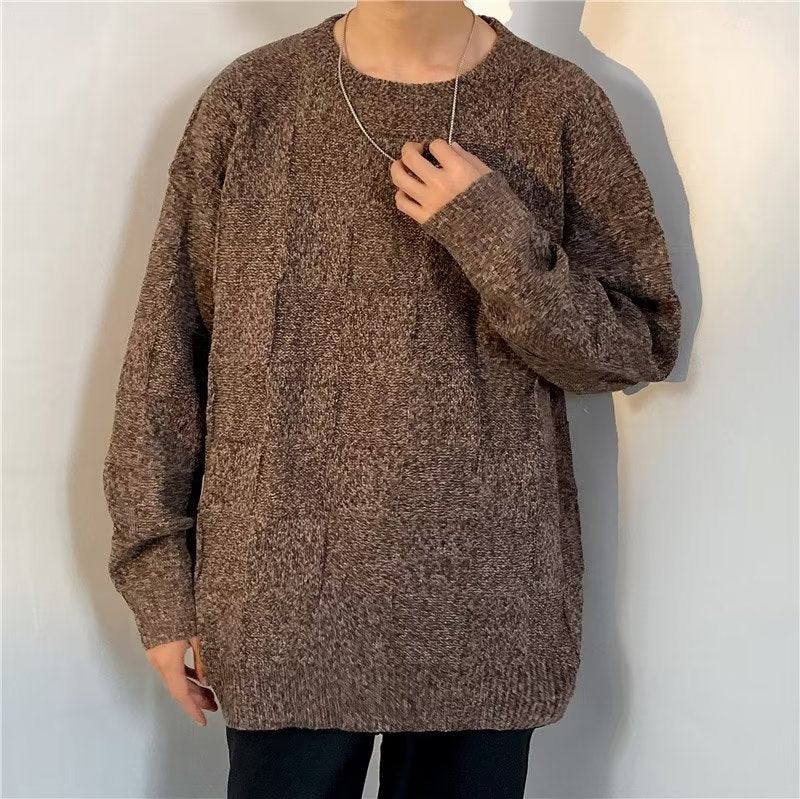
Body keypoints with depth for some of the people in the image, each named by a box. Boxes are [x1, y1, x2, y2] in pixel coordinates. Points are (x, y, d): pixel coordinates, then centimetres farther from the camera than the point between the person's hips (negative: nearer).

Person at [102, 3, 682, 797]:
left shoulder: (559, 104, -2)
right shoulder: (250, 98, -1)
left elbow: (643, 345, 0)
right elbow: (167, 348, 2)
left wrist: (499, 238, -16)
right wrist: (161, 578, 1)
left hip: (486, 600, 1)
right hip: (285, 600, 0)